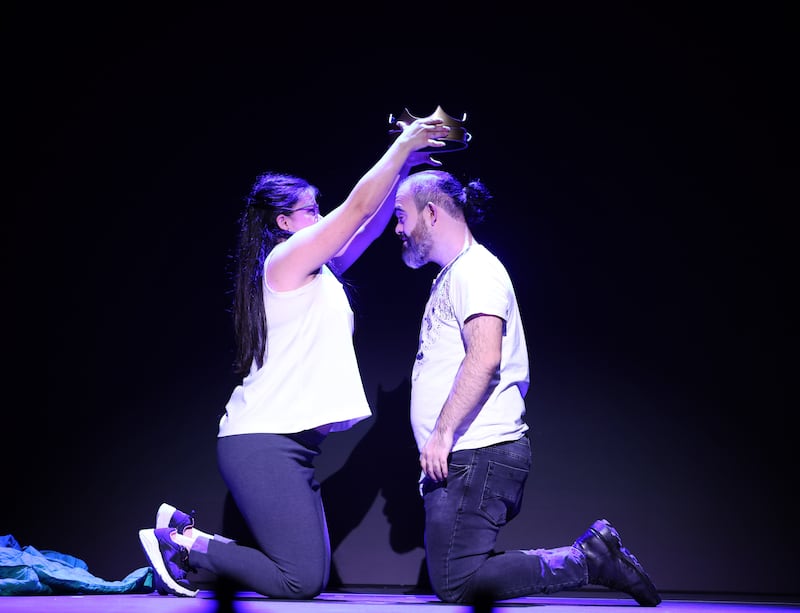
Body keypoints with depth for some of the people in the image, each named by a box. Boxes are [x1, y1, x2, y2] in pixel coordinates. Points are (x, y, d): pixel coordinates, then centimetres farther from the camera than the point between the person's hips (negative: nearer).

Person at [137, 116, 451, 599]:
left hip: (289, 445, 10)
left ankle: (186, 534, 17)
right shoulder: (285, 261, -8)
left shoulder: (315, 271, 18)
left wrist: (403, 166, 15)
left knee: (310, 578, 10)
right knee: (300, 582, -12)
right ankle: (183, 542, 1)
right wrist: (402, 146, -1)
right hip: (263, 445, -10)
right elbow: (358, 208, -11)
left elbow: (370, 225, 22)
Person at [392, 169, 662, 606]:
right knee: (451, 578, 9)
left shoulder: (475, 269, -8)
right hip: (459, 459, 10)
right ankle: (591, 554, 9)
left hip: (478, 457, -10)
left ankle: (590, 561, -5)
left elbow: (484, 358, -22)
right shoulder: (451, 276, 23)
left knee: (456, 585, -13)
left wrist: (443, 432, -22)